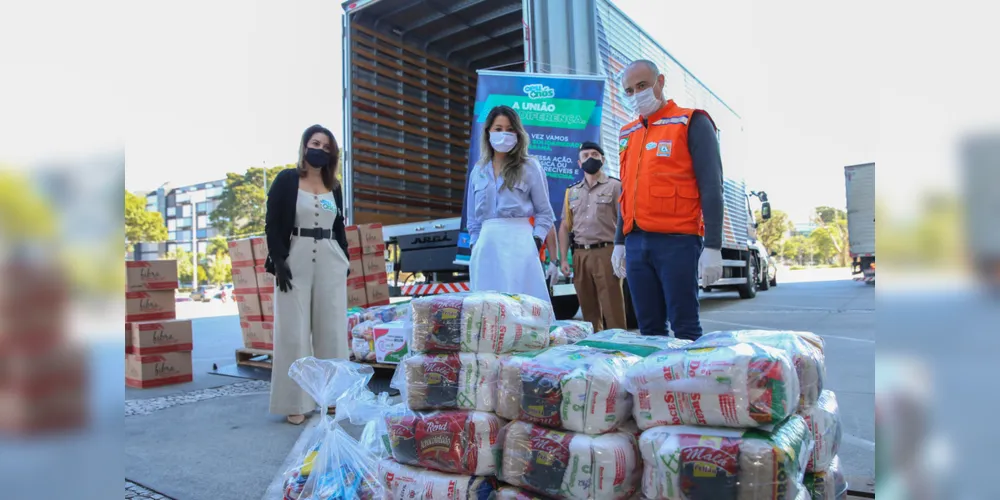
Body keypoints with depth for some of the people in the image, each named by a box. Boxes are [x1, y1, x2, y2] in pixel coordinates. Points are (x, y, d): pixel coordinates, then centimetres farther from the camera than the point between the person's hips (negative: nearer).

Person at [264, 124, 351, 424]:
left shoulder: (334, 186, 14)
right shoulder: (286, 180, 1)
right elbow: (272, 223, -4)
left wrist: (345, 259, 9)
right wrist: (278, 261, -14)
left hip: (330, 260, 4)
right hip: (295, 259, -4)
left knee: (331, 330, 5)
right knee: (294, 332, -2)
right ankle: (295, 402, 5)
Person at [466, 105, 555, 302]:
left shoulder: (530, 167, 4)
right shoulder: (478, 171, 15)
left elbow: (544, 212, 4)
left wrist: (535, 242, -7)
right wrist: (474, 245, 10)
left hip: (518, 243, -4)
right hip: (486, 244, 4)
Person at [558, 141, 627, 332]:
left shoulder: (615, 186, 4)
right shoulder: (572, 192, 18)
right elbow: (565, 227, 17)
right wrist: (564, 259, 7)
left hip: (606, 253, -4)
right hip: (580, 255, 5)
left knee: (612, 310, -6)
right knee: (588, 311, 10)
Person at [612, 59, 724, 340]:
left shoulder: (692, 123, 0)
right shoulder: (627, 134, 17)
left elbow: (711, 187, -7)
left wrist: (712, 246, -13)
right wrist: (619, 242, 19)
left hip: (677, 242, -5)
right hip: (636, 244, 6)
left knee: (685, 329, -3)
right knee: (649, 328, 9)